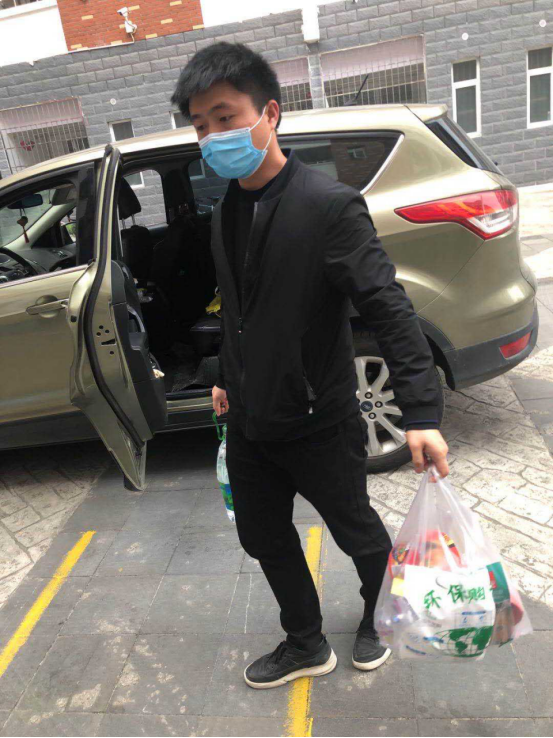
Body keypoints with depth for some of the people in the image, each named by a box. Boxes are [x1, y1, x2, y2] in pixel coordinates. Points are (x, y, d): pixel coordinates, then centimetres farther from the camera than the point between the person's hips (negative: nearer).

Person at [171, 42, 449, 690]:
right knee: (264, 538, 20)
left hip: (319, 422, -7)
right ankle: (306, 646, 44)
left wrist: (421, 412, -29)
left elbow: (387, 308, -24)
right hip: (251, 421, 8)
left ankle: (379, 619, 48)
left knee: (356, 532, 16)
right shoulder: (227, 211, 5)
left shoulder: (328, 205, -19)